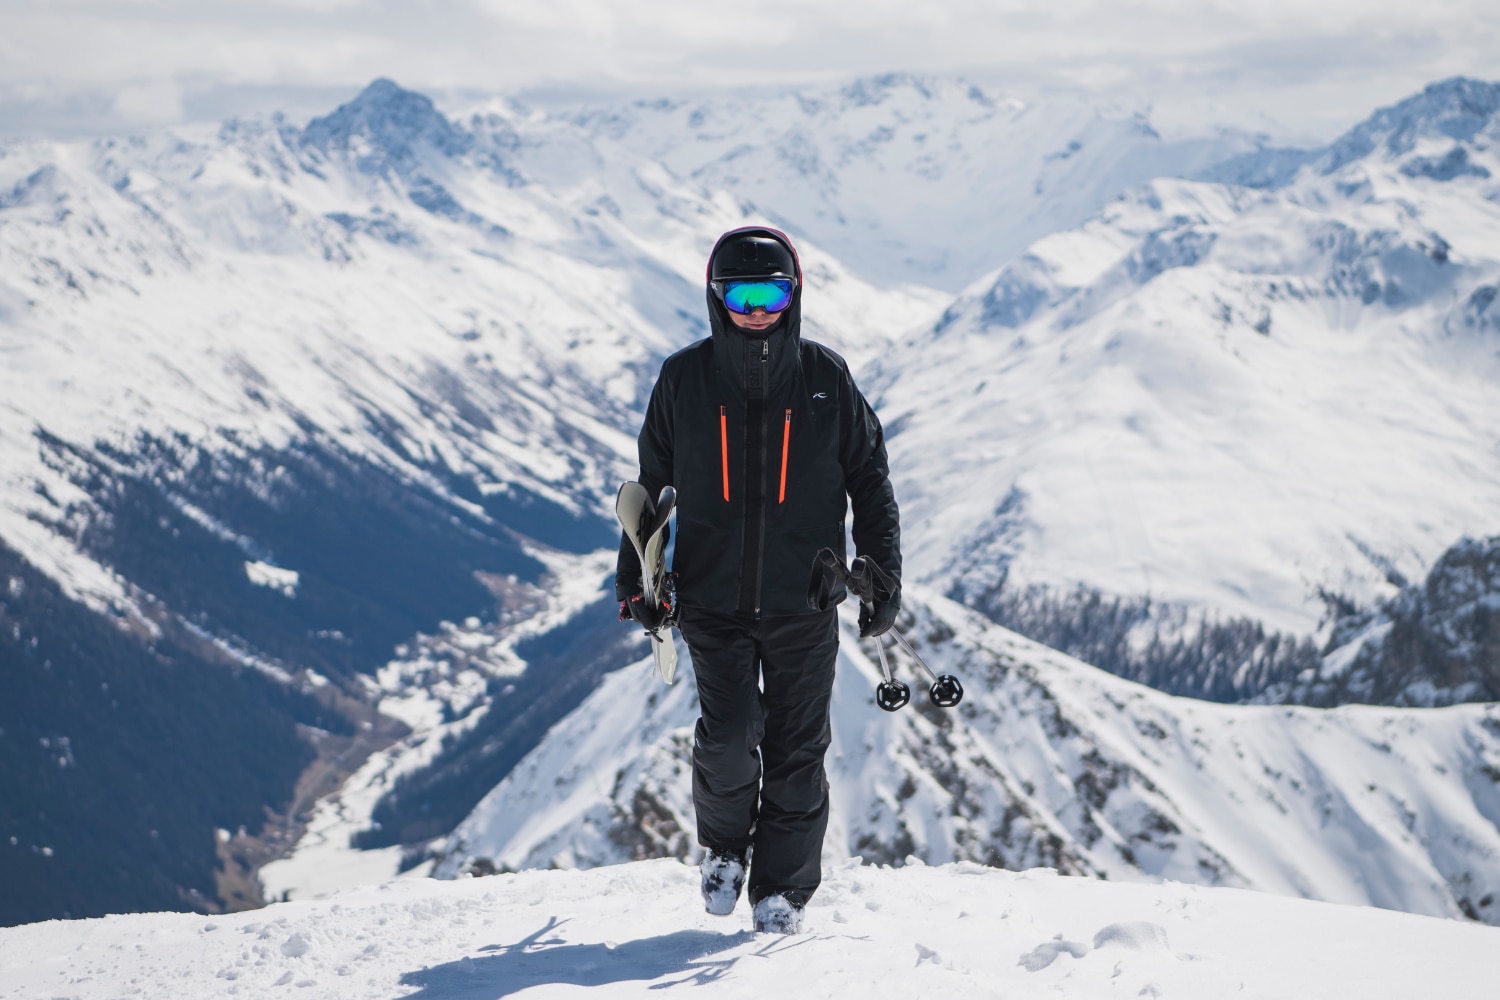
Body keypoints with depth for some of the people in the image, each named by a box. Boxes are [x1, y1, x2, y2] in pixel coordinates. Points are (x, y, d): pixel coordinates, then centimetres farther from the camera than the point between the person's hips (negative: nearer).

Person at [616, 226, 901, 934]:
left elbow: (870, 481, 9)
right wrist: (636, 577, 9)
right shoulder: (684, 379, 1)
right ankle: (724, 846, 16)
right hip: (714, 600, -1)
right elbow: (650, 481, 12)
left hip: (804, 604, 1)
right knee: (729, 735, -13)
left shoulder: (826, 379, 1)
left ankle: (782, 890, 18)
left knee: (796, 752, 4)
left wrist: (883, 577, 4)